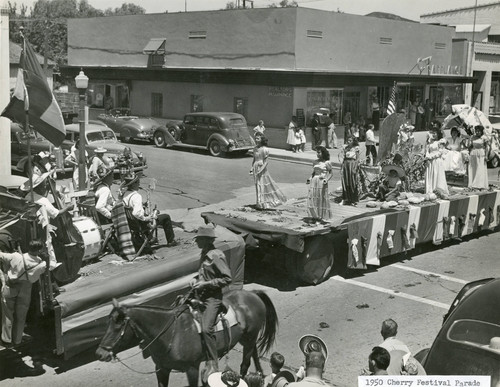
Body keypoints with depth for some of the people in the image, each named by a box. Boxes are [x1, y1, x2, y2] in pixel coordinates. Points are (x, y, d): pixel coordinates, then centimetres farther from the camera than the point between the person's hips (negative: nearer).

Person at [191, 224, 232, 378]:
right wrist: (196, 279, 6)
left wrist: (206, 283, -20)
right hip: (201, 296, 10)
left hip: (213, 298, -10)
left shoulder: (216, 256, -16)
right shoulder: (204, 254, 11)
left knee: (206, 329, -22)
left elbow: (227, 278, -17)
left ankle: (213, 365, -14)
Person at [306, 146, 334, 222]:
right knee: (312, 198, 1)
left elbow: (331, 173, -4)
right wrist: (310, 179, 6)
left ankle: (322, 216, 13)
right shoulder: (315, 162, 11)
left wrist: (326, 180, -18)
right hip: (314, 181, 5)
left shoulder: (327, 163, -6)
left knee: (322, 199, 2)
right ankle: (315, 215, 11)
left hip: (322, 182, -5)